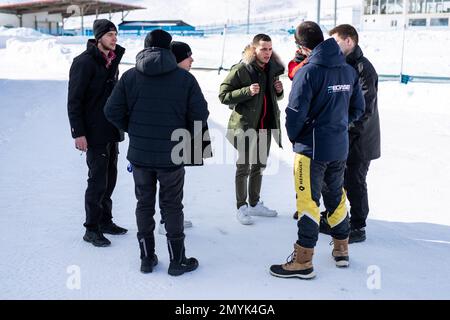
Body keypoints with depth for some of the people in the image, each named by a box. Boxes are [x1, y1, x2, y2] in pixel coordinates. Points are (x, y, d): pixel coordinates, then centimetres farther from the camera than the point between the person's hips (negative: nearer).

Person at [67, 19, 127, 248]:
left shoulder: (112, 61, 12)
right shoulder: (84, 62, -13)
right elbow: (74, 100, -15)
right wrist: (78, 133, -19)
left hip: (111, 132, 8)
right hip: (95, 134, -8)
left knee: (109, 179, 14)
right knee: (97, 181, -3)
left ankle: (105, 221, 27)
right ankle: (91, 229, 8)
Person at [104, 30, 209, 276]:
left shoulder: (130, 76, -2)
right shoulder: (185, 78, -6)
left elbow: (112, 111, -3)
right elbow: (200, 114, -7)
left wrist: (132, 130, 12)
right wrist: (184, 134, 11)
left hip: (139, 154, 2)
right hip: (172, 155, -1)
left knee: (144, 204, 15)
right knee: (172, 206, 10)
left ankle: (147, 258, 23)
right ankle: (177, 261, 17)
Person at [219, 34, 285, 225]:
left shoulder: (272, 69, 6)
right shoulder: (241, 70, -14)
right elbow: (223, 96, -14)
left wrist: (279, 91, -3)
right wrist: (247, 91, -26)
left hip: (265, 126, 7)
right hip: (246, 125, -6)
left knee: (260, 165, 16)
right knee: (244, 167, 2)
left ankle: (255, 204, 30)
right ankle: (241, 208, 14)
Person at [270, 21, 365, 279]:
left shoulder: (308, 71, -17)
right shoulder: (349, 70, 4)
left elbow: (296, 113, -17)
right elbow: (358, 109, 10)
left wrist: (294, 138, 1)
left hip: (312, 149, -6)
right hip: (340, 148, 7)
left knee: (308, 200, 0)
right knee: (336, 195, 19)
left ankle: (303, 261, 6)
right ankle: (342, 250, 31)